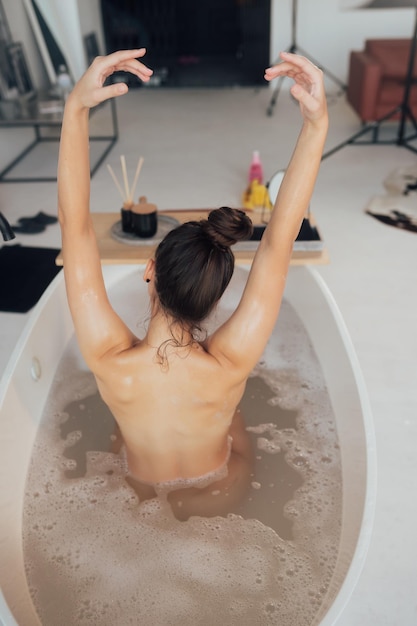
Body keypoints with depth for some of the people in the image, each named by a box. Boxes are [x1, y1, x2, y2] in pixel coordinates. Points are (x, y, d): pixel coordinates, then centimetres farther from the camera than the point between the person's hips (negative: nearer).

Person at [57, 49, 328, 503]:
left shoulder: (109, 363, -41)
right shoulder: (231, 368, -43)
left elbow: (73, 222, -43)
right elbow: (280, 237, -45)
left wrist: (75, 108, -49)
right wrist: (316, 124, -48)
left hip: (144, 493, 1)